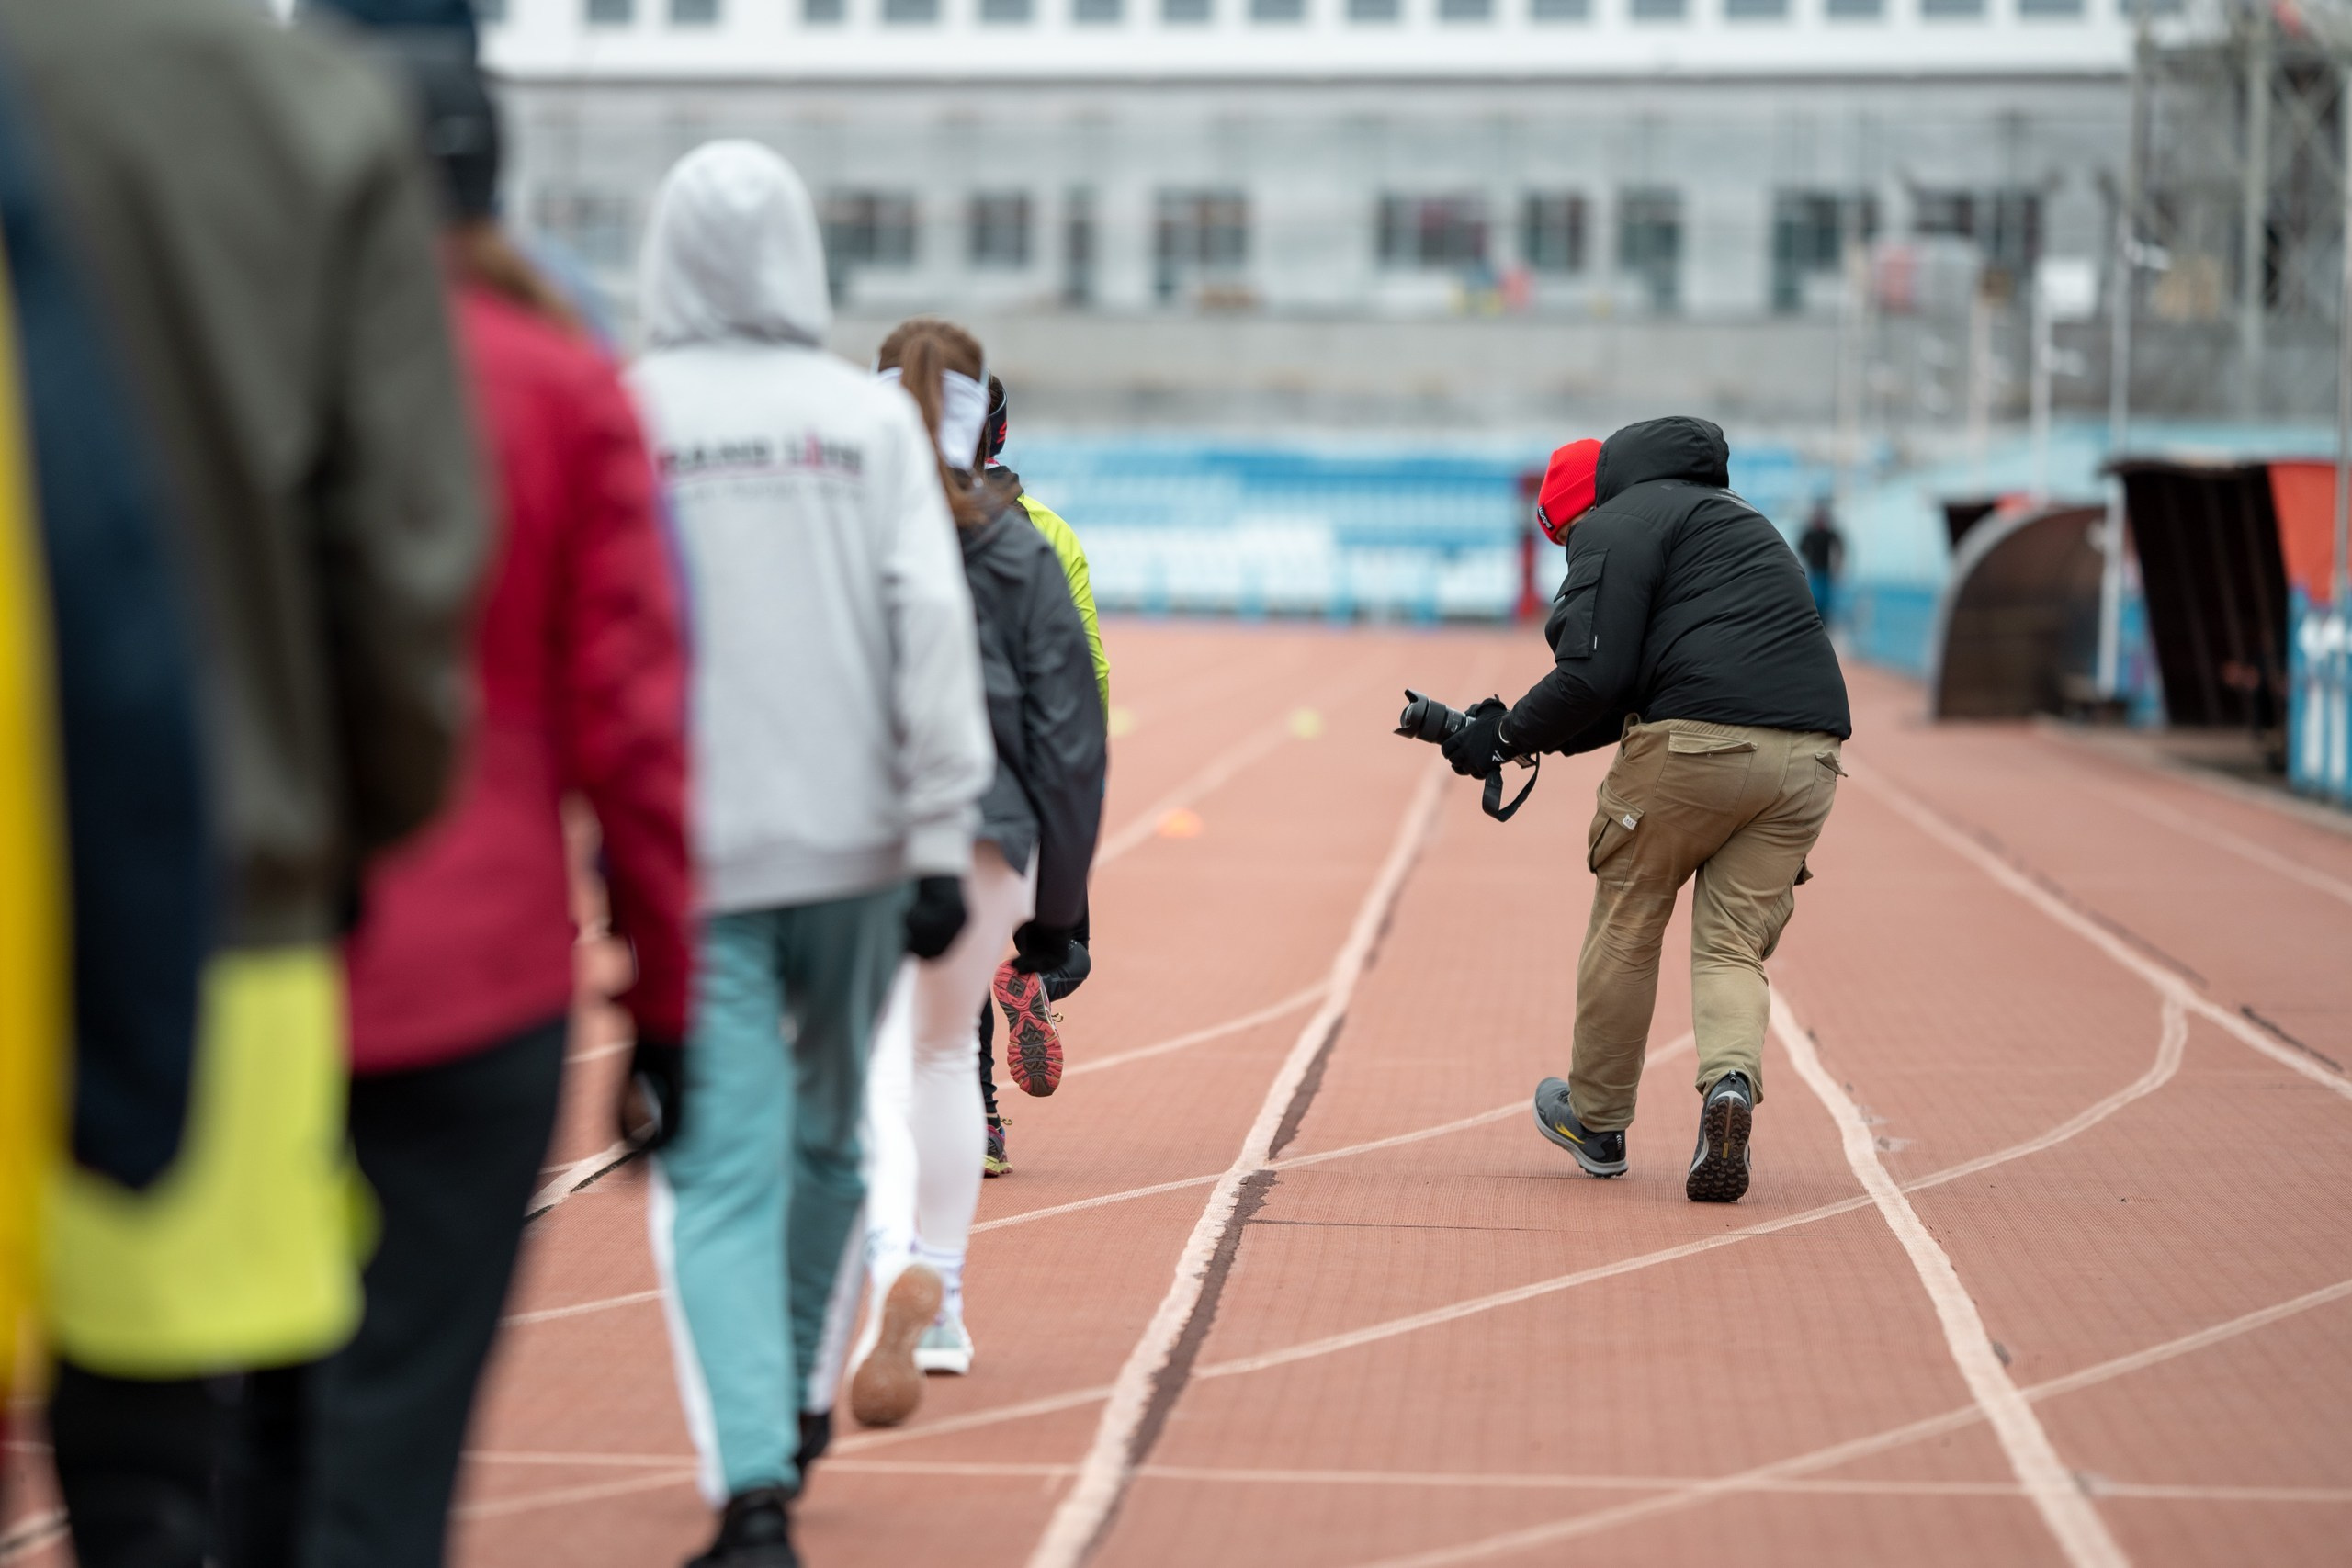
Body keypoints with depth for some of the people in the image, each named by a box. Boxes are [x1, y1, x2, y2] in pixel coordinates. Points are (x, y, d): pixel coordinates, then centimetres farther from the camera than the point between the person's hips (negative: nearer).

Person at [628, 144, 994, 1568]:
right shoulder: (871, 417, -2)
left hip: (688, 851, -1)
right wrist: (942, 837, -7)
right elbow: (932, 626, -8)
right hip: (851, 836, 2)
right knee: (826, 1129, 21)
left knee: (721, 1169, -3)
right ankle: (791, 1395, 38)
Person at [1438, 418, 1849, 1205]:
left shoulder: (1617, 525, 3)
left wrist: (1507, 737, 4)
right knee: (1733, 945, 10)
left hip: (1693, 747, -7)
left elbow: (1594, 676, -10)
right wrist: (1541, 732, 26)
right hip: (1807, 753, 7)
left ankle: (1596, 1121, 22)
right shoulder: (1722, 514, 31)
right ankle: (1731, 1080, -17)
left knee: (1627, 926, 10)